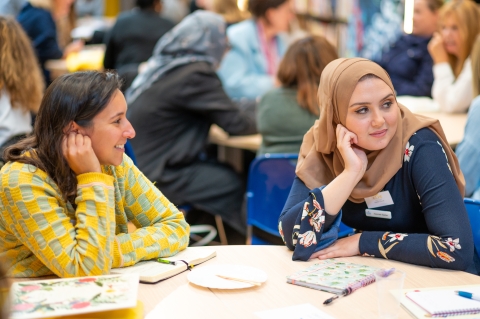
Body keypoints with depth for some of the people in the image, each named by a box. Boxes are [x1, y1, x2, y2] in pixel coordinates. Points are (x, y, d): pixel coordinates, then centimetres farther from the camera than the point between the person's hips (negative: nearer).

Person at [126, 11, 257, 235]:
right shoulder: (196, 75, -17)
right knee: (235, 184, 0)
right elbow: (236, 124, -12)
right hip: (157, 176, -9)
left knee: (225, 171, 15)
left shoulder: (163, 64, 9)